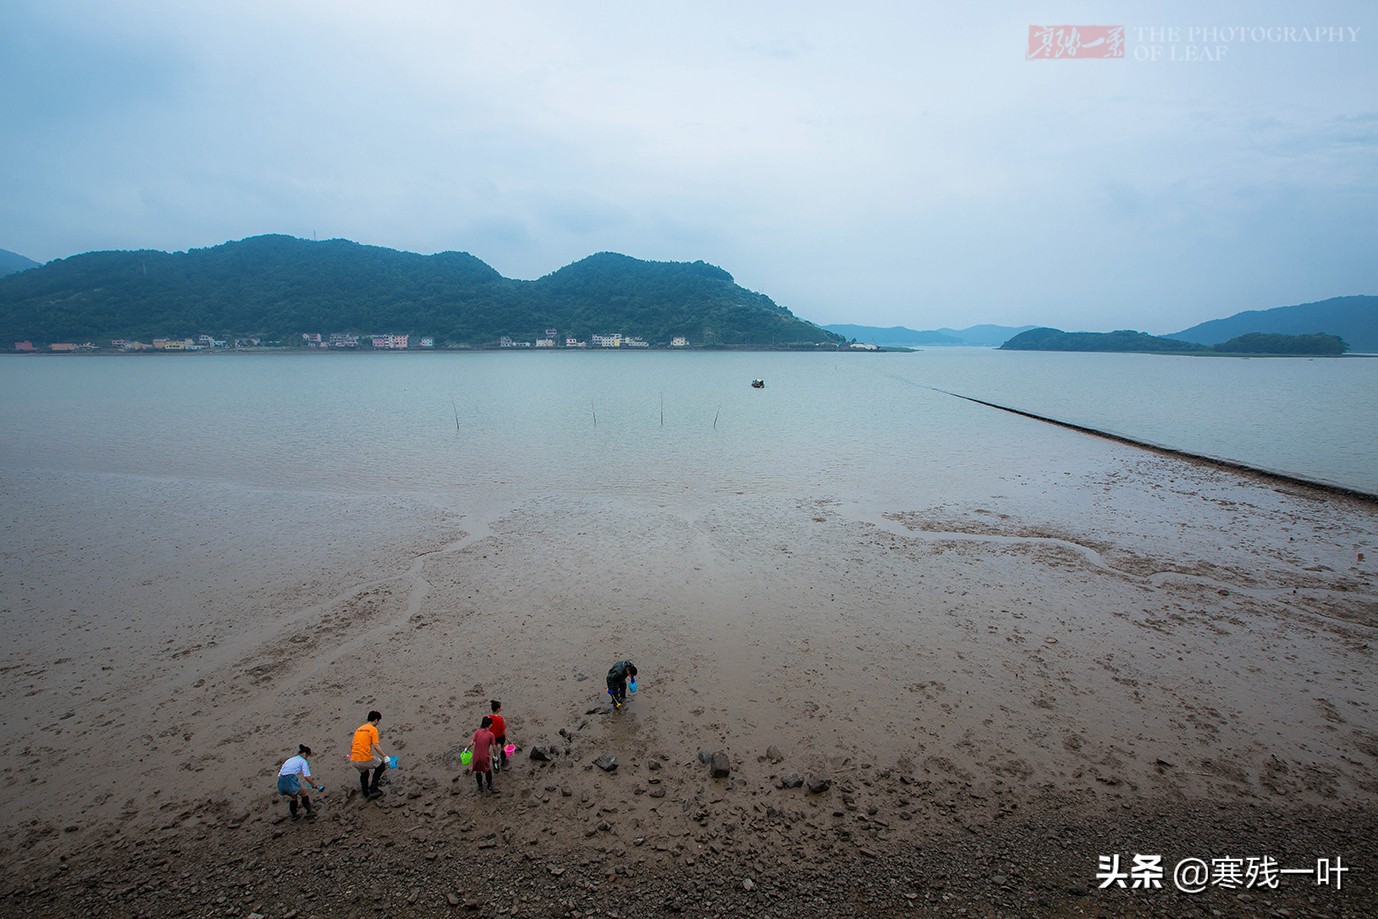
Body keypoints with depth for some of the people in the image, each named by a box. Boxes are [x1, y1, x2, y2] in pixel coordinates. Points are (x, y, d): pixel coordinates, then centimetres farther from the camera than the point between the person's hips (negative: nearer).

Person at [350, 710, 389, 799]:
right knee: (380, 766, 19)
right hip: (365, 759, -7)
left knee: (363, 773, 33)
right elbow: (375, 746, -12)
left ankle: (366, 793, 38)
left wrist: (350, 756, 41)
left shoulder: (359, 729, 18)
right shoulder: (373, 729, -3)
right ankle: (373, 789, 11)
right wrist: (385, 756, -9)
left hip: (354, 761, 7)